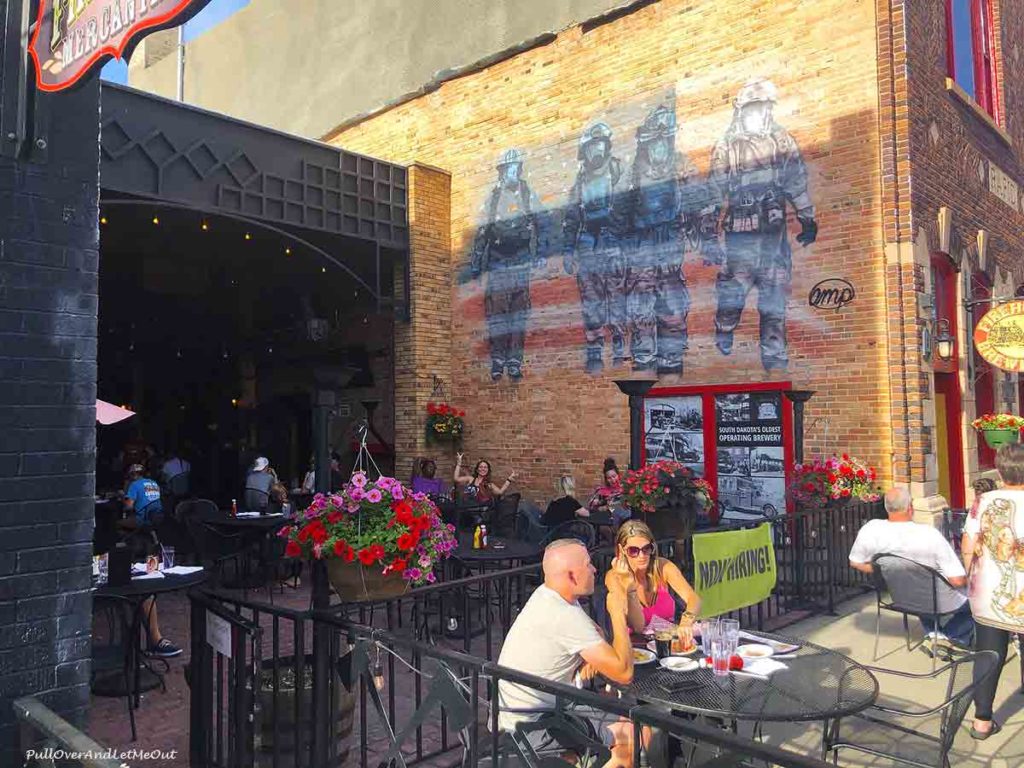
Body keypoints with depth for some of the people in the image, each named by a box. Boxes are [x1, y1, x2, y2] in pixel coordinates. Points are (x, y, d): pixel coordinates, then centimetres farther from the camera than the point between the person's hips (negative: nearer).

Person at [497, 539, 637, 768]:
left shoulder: (546, 595, 2)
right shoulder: (565, 617, -26)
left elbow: (594, 631, 17)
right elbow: (624, 673, -22)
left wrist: (590, 657, -5)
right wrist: (618, 613, -14)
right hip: (531, 728, -9)